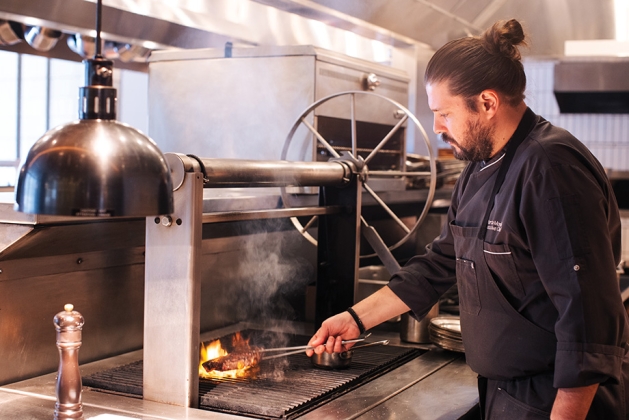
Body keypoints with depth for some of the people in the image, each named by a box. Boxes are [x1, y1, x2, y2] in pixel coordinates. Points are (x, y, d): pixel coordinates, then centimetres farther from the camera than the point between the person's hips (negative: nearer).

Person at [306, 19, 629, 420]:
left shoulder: (551, 168, -23)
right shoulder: (479, 171, 8)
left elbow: (589, 315, -27)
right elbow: (440, 265, 14)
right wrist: (357, 318, 10)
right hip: (502, 388, 9)